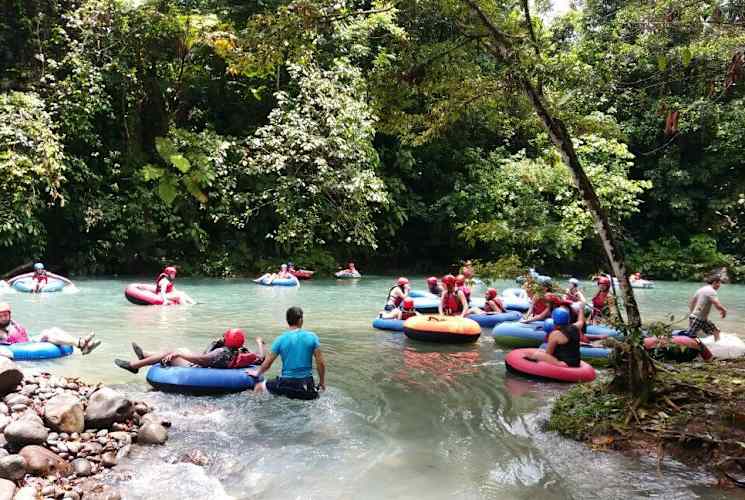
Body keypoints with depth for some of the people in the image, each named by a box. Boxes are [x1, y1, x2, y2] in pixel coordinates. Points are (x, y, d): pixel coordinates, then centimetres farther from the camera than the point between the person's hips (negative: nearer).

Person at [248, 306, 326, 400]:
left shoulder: (280, 339, -6)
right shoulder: (312, 337, -4)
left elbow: (267, 364, 1)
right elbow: (321, 363, -4)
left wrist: (257, 373, 22)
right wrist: (322, 382, 11)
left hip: (286, 383, -1)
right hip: (307, 384, 1)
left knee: (259, 387, 20)